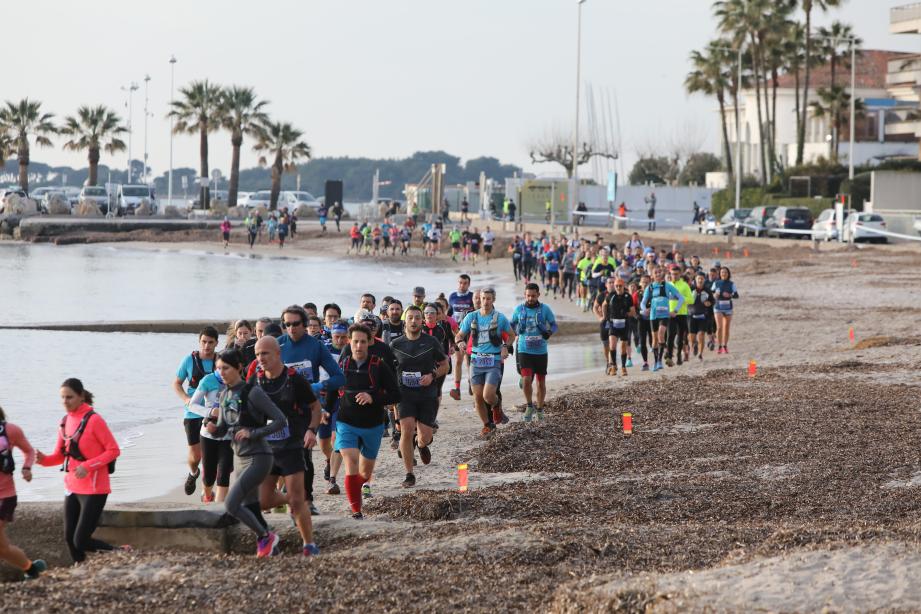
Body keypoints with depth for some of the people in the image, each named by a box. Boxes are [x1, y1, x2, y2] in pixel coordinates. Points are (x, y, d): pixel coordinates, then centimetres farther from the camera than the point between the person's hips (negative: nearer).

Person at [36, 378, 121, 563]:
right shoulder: (65, 422, 8)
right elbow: (60, 456, 13)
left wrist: (88, 466, -23)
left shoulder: (93, 420, -13)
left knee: (81, 541, -9)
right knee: (70, 538, 9)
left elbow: (114, 450, -13)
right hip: (72, 487, 7)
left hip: (93, 489, -7)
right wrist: (43, 459, -8)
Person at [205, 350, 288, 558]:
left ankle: (266, 537, 2)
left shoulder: (252, 392, -14)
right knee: (250, 509, 11)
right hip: (240, 457, 8)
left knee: (231, 504, -15)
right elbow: (223, 430, 15)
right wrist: (213, 428, -7)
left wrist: (253, 433, -22)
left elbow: (281, 421, -16)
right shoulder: (225, 395, 8)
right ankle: (268, 547, 23)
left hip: (258, 458, -8)